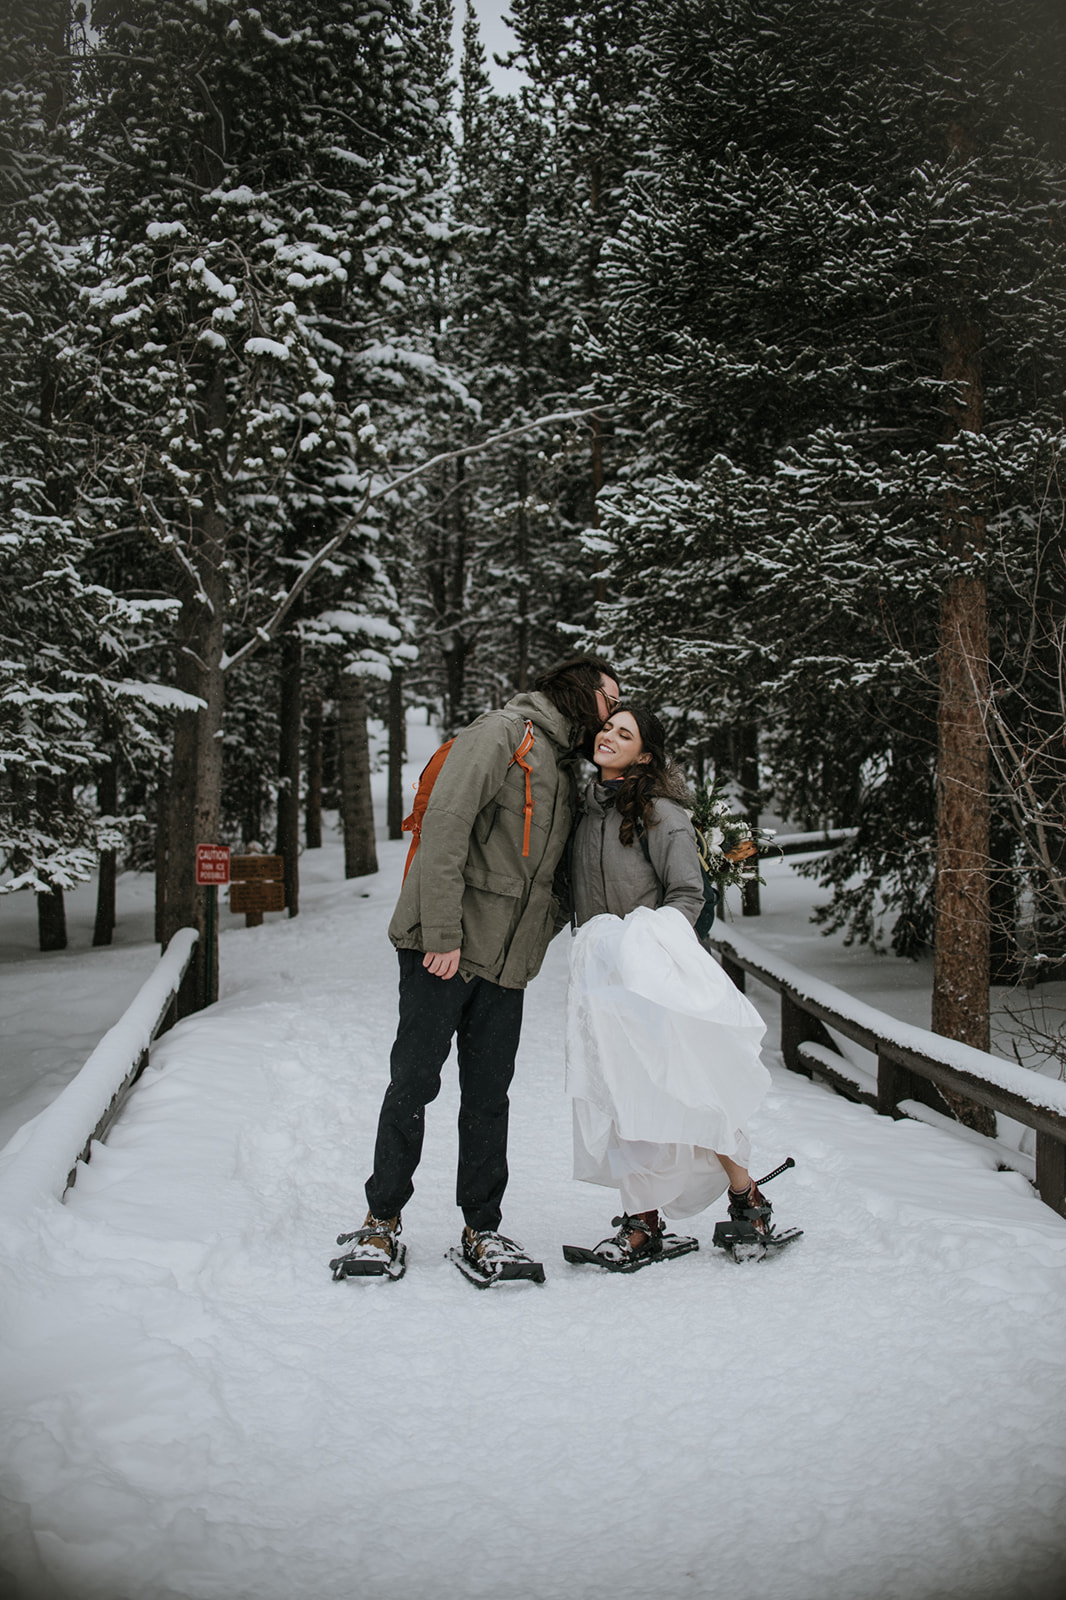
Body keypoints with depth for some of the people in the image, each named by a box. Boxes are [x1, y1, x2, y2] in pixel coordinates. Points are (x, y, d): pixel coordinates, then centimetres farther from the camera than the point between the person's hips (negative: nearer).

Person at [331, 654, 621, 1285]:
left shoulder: (568, 771, 20)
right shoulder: (503, 733, -6)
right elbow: (446, 823, -16)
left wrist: (556, 926, 6)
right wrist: (444, 932, -21)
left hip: (507, 961, 7)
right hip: (443, 949, -7)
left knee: (489, 1097, 7)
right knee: (414, 1083, -1)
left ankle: (481, 1233, 15)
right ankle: (382, 1222, 12)